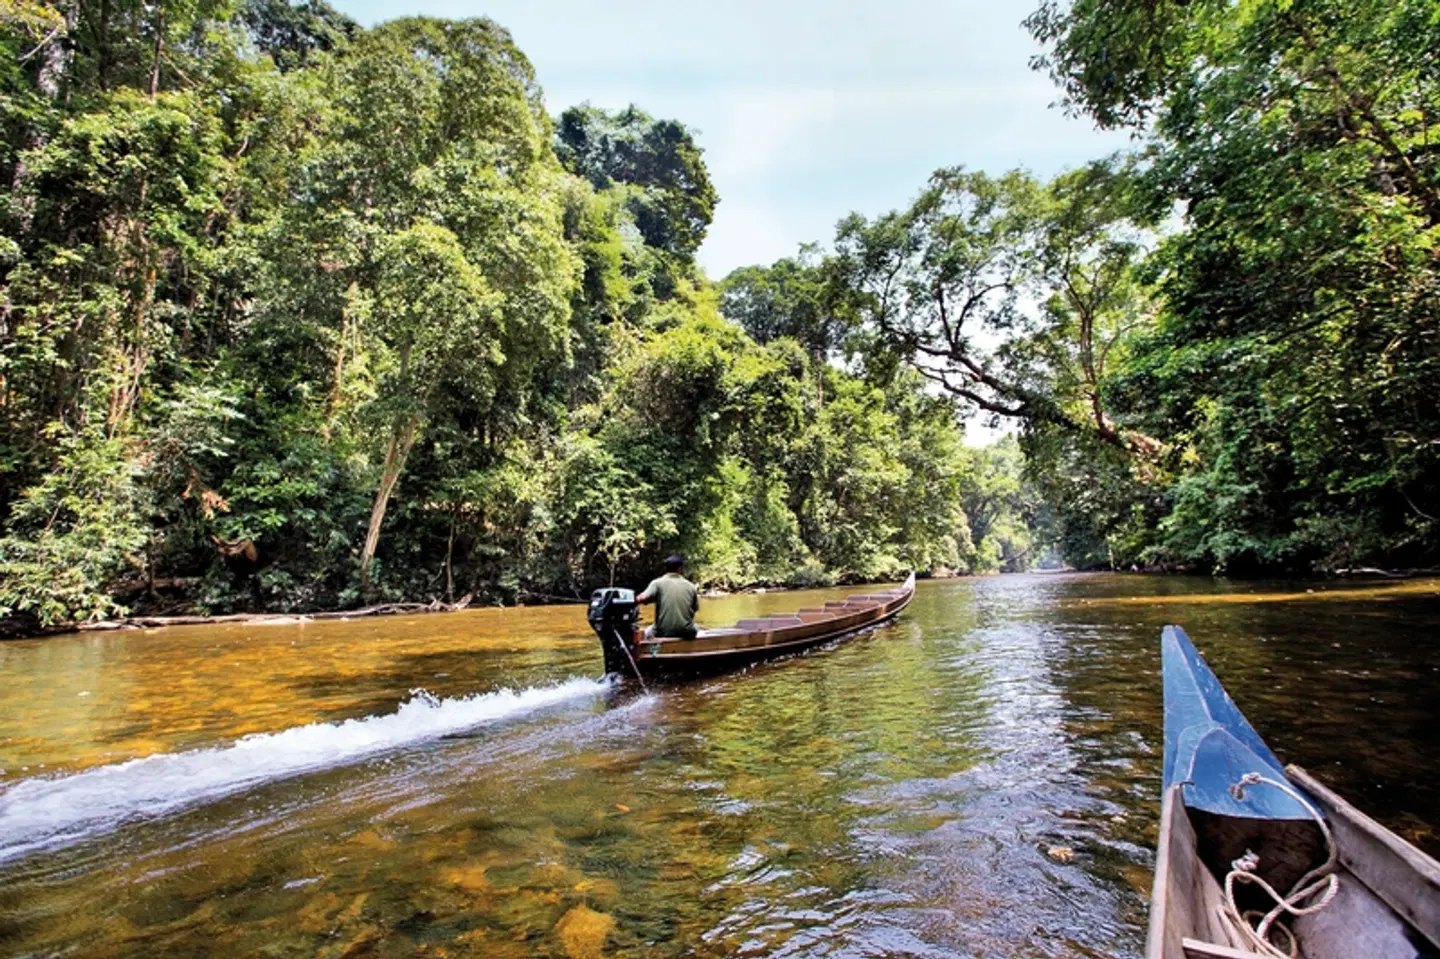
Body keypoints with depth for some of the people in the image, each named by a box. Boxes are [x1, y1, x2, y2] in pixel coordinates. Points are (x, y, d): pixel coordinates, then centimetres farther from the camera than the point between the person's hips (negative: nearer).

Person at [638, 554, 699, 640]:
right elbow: (695, 609, 10)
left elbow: (643, 598, -18)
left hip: (663, 633, -1)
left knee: (647, 632, 32)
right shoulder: (691, 586, 3)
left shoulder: (657, 583, -4)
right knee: (695, 627, 36)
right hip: (686, 634, 1)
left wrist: (636, 599, 1)